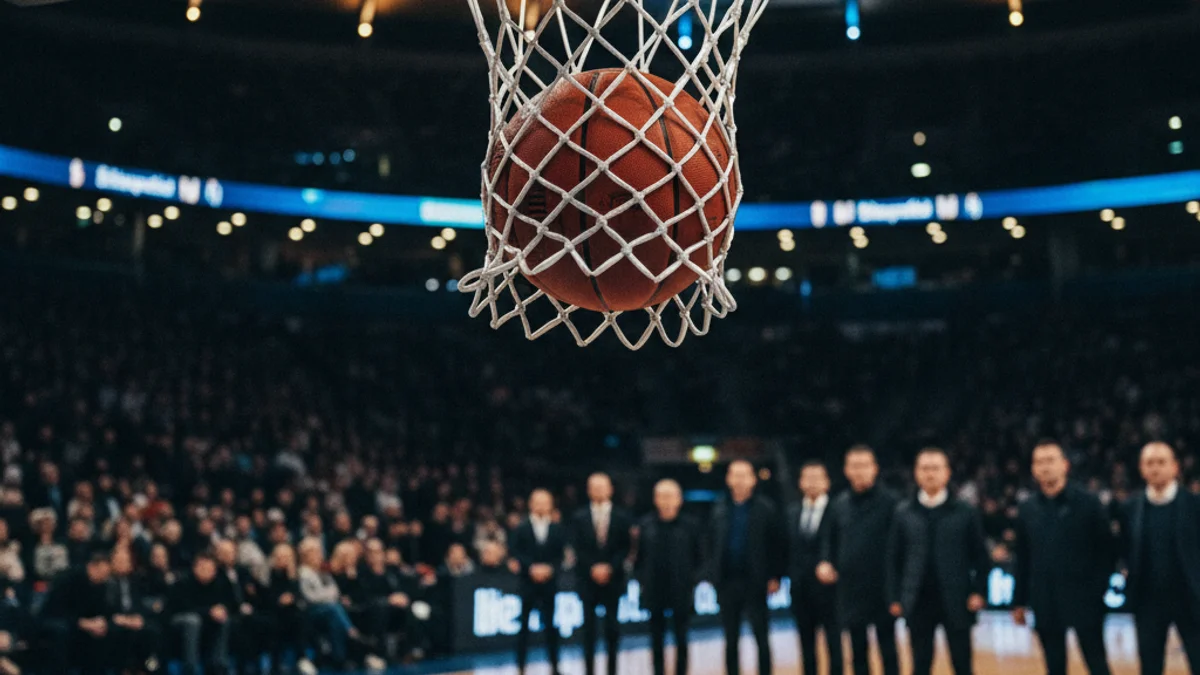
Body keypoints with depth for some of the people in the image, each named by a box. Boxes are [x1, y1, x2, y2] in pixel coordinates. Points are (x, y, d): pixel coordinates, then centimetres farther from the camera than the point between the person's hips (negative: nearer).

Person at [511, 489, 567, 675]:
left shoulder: (557, 529, 5)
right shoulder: (522, 528, 2)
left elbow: (560, 555, 3)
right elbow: (517, 553, -2)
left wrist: (549, 568, -12)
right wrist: (532, 568, -15)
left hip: (550, 581, 1)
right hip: (528, 581, -1)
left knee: (551, 624, 4)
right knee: (524, 624, 2)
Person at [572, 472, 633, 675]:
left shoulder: (621, 517, 3)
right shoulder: (580, 517, 3)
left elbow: (624, 548, 1)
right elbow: (578, 549, 0)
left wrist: (610, 567, -12)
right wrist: (593, 568, -12)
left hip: (612, 579, 0)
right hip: (588, 580, 0)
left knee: (612, 627, 3)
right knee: (589, 628, 1)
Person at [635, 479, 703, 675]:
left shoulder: (690, 525, -1)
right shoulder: (645, 526, 3)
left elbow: (700, 559, 3)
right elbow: (639, 558, 7)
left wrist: (691, 580, -6)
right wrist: (642, 580, -2)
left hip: (682, 594, -1)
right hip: (654, 593, 1)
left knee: (681, 640, 6)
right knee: (657, 642, 7)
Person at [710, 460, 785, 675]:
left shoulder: (765, 509, -2)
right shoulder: (720, 511, 8)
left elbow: (779, 544, -3)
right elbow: (714, 546, 9)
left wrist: (775, 577, -7)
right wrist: (715, 577, 1)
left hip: (754, 584, -3)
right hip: (727, 583, 3)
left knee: (761, 638, 1)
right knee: (731, 640, 9)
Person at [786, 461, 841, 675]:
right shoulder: (792, 511, 9)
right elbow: (788, 548, 10)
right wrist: (788, 574, 2)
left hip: (828, 587, -5)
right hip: (801, 589, 5)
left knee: (834, 643, 4)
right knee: (806, 644, 12)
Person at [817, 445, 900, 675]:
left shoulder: (888, 502, -7)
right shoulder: (839, 504, 7)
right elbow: (829, 538, 17)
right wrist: (826, 562, 0)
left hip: (881, 590, -4)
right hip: (850, 590, 4)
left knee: (887, 648, 4)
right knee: (858, 650, 12)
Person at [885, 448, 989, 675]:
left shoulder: (966, 512, 2)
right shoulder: (903, 513, 6)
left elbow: (980, 556, 3)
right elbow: (894, 558, 6)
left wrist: (978, 592, -7)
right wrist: (895, 597, 0)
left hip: (956, 602, -1)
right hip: (918, 602, 1)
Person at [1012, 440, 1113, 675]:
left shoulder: (1088, 503, -3)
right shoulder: (1027, 509, 7)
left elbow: (1106, 550, -4)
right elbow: (1022, 559, 11)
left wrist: (1098, 592, -11)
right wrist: (1019, 601, 9)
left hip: (1084, 602, -3)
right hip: (1045, 604, 3)